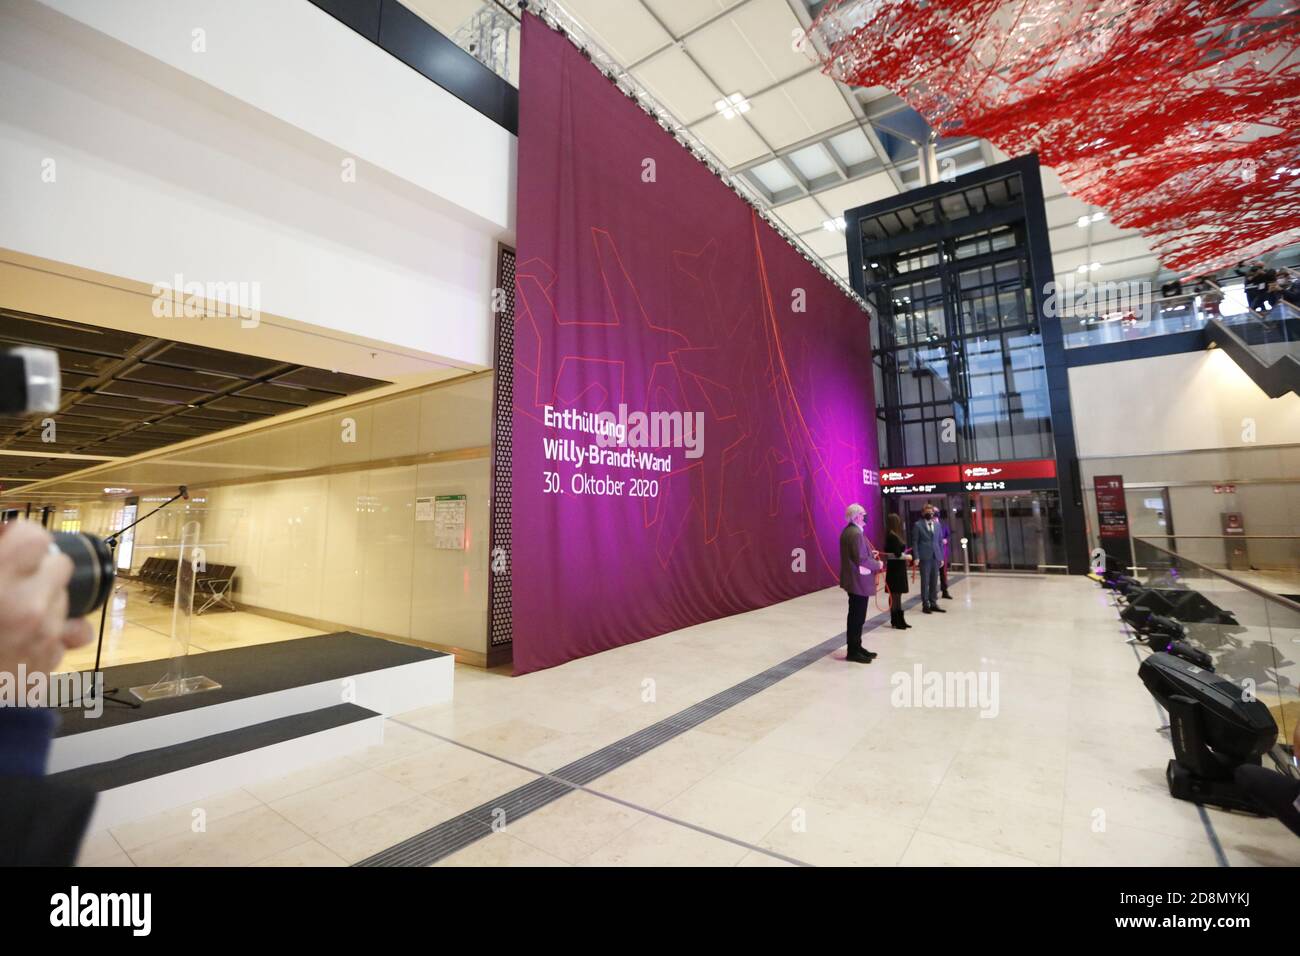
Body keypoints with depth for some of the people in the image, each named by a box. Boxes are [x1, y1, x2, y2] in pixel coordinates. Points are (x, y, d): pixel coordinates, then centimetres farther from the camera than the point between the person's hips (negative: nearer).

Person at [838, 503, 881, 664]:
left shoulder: (847, 531, 11)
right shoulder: (856, 533, -21)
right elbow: (862, 560, -25)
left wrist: (870, 555, 12)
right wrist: (877, 564, -9)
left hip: (852, 579, 10)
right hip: (859, 581, -10)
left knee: (855, 616, 17)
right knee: (858, 617, -2)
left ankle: (856, 648, 26)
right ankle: (853, 651, 7)